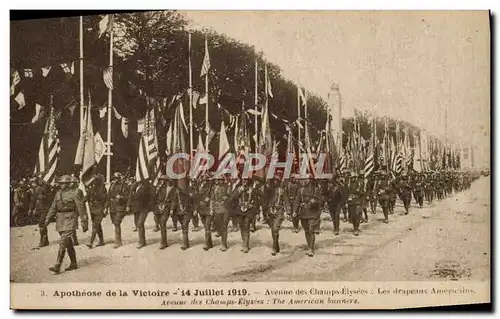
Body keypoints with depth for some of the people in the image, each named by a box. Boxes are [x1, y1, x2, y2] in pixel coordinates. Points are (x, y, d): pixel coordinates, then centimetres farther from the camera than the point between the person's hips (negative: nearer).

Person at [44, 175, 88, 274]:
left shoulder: (74, 193, -8)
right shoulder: (58, 194, 10)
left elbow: (81, 208, -8)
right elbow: (53, 208, 14)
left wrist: (85, 223, -9)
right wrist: (47, 219, 4)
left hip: (70, 220, -6)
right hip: (60, 220, 7)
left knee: (63, 243, -14)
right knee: (68, 243, 14)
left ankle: (57, 266, -17)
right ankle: (73, 263, 25)